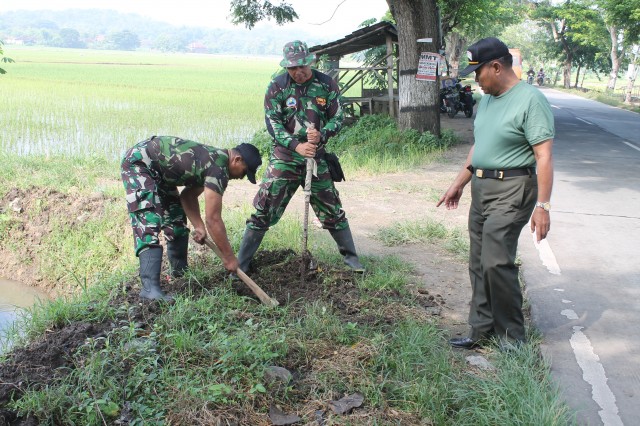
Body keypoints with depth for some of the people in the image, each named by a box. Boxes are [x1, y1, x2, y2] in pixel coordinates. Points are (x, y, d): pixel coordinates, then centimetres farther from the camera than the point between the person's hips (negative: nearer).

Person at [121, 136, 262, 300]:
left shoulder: (214, 159, 5)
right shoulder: (219, 169, -24)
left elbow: (188, 195, 11)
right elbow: (213, 219, -24)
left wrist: (199, 227, -1)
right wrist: (229, 257, -15)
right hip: (138, 162, -10)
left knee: (177, 220, 13)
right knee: (149, 224, -20)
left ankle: (180, 273, 27)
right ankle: (150, 288, -25)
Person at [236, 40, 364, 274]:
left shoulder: (326, 84, -1)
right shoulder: (277, 87, -5)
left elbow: (338, 117, 2)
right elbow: (273, 123, -9)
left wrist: (321, 135, -19)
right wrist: (296, 145, -23)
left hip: (317, 158, 2)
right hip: (285, 157, -2)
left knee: (332, 210, 11)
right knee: (264, 209, -4)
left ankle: (351, 257, 27)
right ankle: (241, 263, 4)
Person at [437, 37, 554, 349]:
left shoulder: (530, 100, -13)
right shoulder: (486, 100, 14)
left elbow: (544, 157, -17)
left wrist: (542, 205, -21)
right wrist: (458, 184, 25)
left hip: (512, 191, -9)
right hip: (481, 188, 9)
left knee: (496, 262, -14)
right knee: (479, 264, 10)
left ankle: (511, 336, 3)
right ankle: (482, 329, 20)